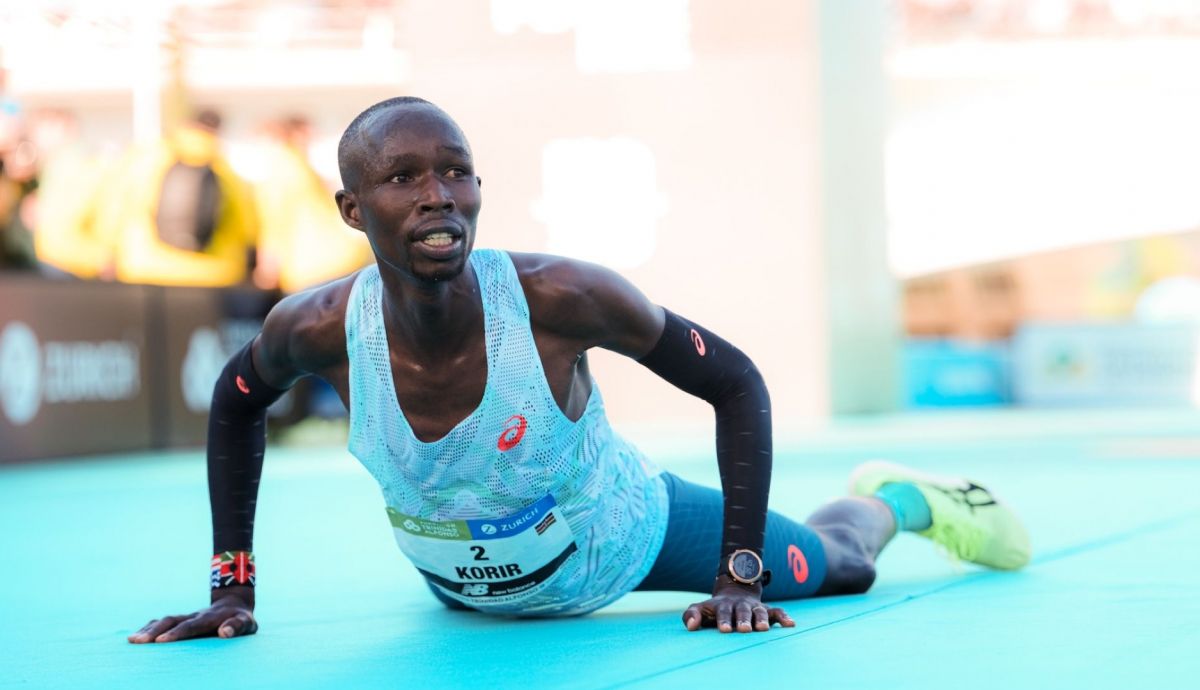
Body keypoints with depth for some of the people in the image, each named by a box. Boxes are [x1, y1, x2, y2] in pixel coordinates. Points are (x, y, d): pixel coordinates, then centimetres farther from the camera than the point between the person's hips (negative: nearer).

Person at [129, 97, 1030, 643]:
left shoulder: (560, 298, -40)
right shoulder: (322, 329, -33)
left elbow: (735, 383, -25)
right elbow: (237, 401, -8)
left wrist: (740, 578, -25)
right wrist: (233, 586, -9)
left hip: (623, 536, -3)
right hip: (462, 584, 3)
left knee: (842, 567, 19)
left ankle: (894, 499, 54)